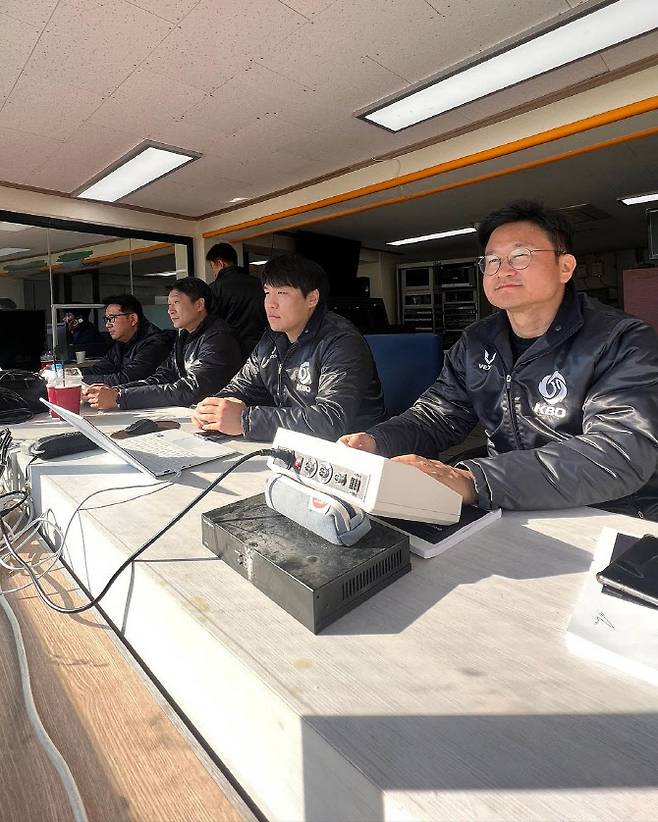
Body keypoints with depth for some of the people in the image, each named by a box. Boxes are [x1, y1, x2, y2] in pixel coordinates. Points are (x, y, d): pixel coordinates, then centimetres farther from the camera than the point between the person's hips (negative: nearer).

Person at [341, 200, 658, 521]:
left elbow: (621, 452, -26)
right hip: (507, 518, 5)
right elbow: (435, 416, 5)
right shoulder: (476, 343, 6)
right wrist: (376, 441, -18)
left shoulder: (624, 342, -12)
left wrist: (473, 480, -40)